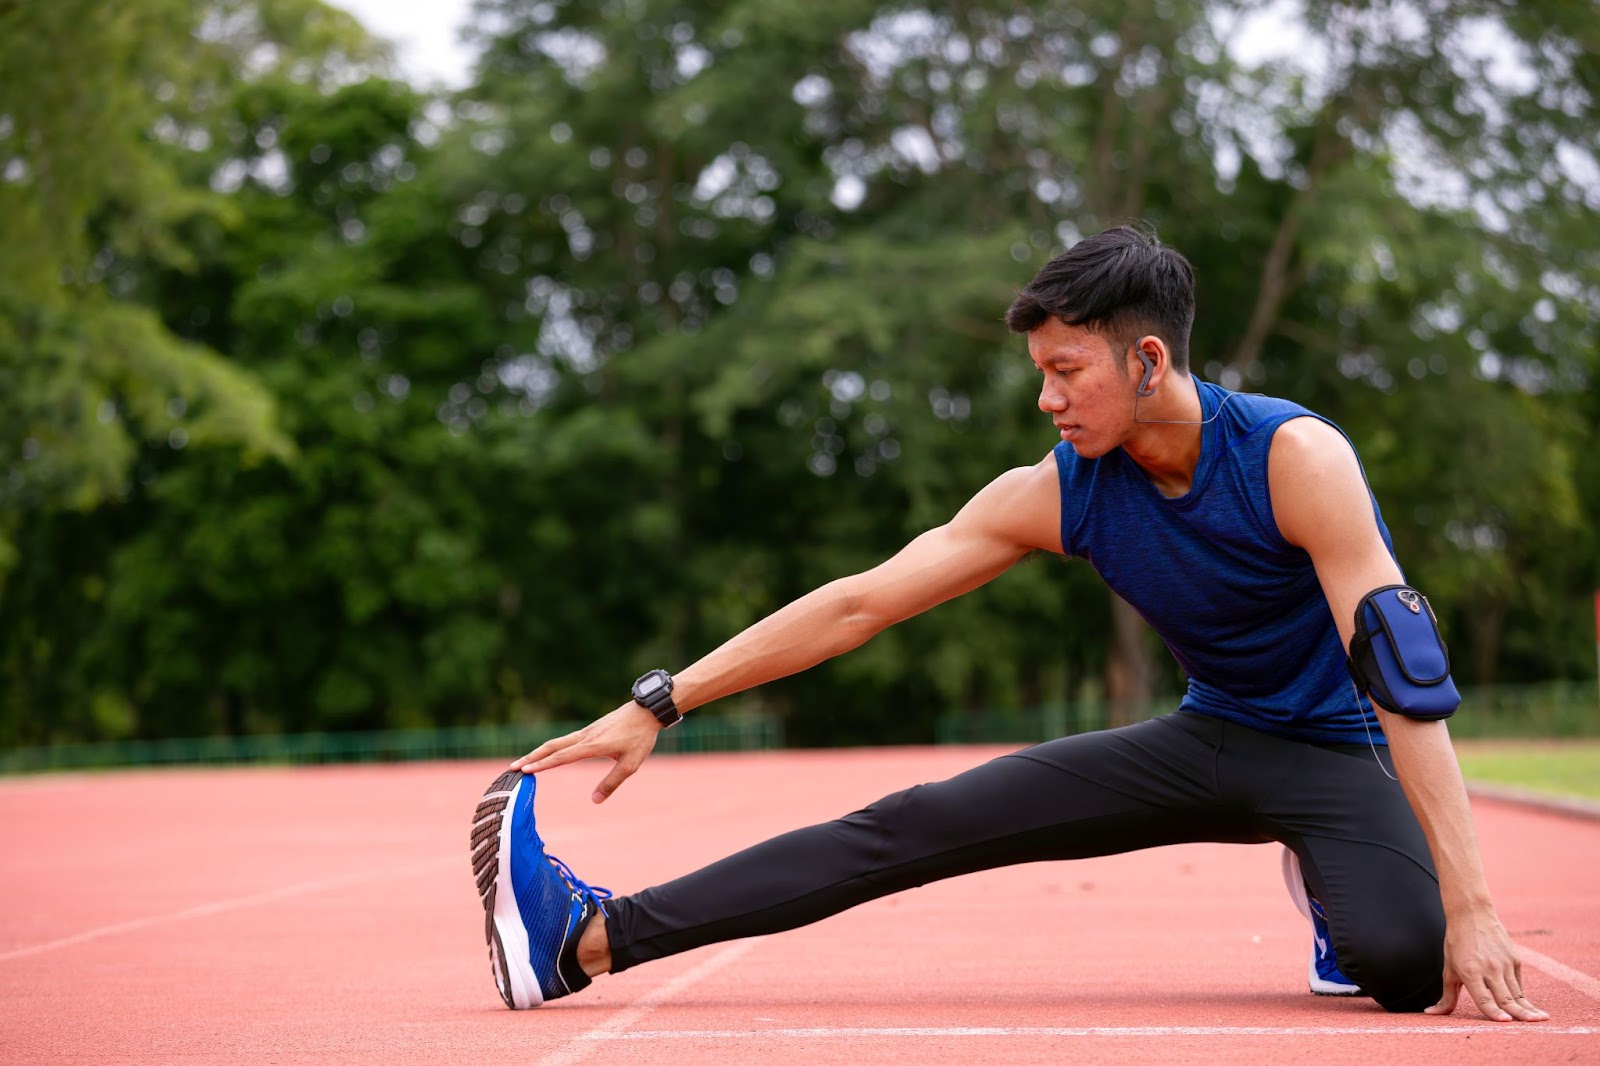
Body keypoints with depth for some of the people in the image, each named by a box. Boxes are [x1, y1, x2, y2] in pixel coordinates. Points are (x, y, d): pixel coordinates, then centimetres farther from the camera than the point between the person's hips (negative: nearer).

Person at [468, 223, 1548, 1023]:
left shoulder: (1294, 455, -25)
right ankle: (594, 937, -12)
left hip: (1335, 747, -4)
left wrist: (1469, 907, -36)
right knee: (911, 827, -11)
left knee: (1403, 959, -35)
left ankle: (1332, 898, 2)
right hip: (1206, 738, 4)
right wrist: (658, 706, -11)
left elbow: (1407, 671, -29)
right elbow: (857, 604, -8)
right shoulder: (1056, 493, -10)